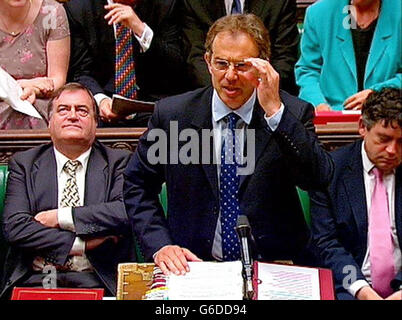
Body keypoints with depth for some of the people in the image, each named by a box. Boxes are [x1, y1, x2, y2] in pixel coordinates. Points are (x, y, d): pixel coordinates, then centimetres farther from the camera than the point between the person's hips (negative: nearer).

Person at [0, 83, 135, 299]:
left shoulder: (119, 163, 11)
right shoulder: (24, 164, 13)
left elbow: (128, 212, -8)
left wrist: (62, 217, -8)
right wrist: (82, 244, -9)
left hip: (97, 282, -1)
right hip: (36, 280, 1)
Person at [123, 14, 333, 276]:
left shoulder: (293, 114, 1)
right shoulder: (171, 114, 4)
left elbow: (319, 179, -14)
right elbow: (138, 185, 13)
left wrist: (275, 111, -21)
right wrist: (160, 245, -1)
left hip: (273, 267, -1)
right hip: (191, 265, 1)